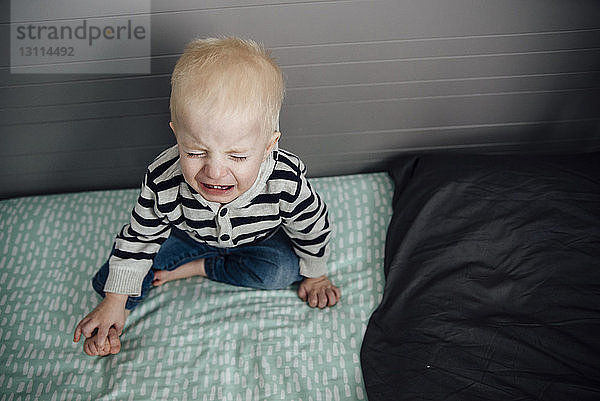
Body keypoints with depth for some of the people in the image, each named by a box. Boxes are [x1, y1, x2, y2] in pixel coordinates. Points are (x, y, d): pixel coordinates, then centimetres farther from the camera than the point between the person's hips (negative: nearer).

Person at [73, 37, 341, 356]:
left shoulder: (287, 183, -38)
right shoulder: (162, 183, -36)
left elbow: (313, 230, -17)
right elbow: (138, 239, -19)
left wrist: (314, 277, -3)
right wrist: (114, 303, -13)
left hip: (258, 239, 1)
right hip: (187, 234, -1)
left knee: (283, 270, -27)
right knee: (110, 278, -12)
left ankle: (194, 268, -10)